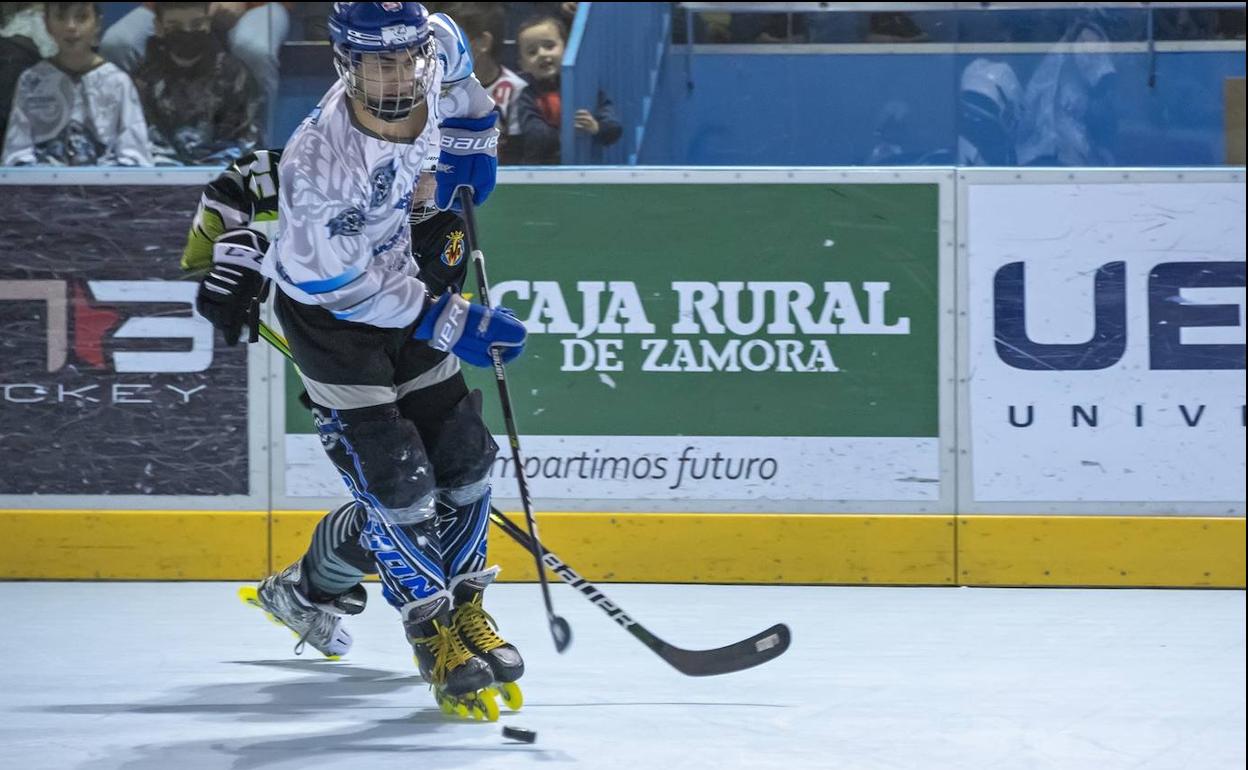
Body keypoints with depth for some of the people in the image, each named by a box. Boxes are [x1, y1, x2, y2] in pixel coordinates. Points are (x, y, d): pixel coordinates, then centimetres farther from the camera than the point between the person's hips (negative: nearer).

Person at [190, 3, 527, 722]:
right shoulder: (321, 165, -36)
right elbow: (347, 287, -25)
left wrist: (467, 152, 9)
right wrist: (450, 323, -22)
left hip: (398, 279, 7)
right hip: (328, 308, -7)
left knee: (463, 461, 7)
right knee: (396, 484, -10)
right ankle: (438, 637, 6)